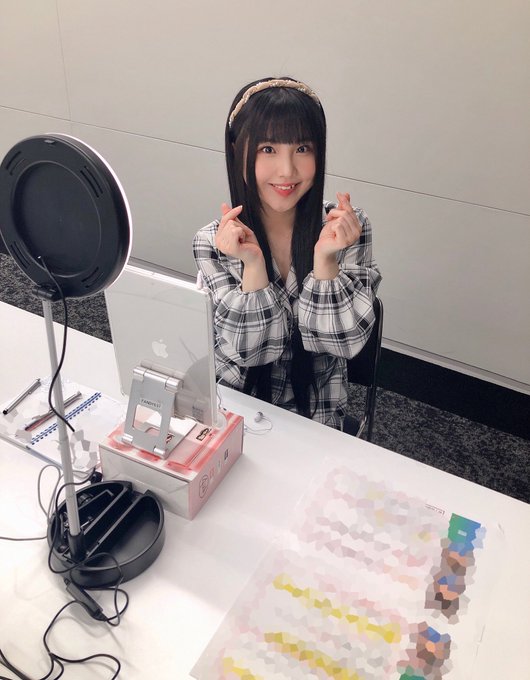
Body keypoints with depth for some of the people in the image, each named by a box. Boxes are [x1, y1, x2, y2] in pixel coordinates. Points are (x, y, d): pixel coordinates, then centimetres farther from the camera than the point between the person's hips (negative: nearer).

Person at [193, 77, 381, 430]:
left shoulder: (349, 227, -9)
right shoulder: (213, 243, -10)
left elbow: (347, 341, -11)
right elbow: (246, 353, -13)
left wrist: (325, 259, -24)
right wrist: (252, 264, -25)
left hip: (318, 419, 1)